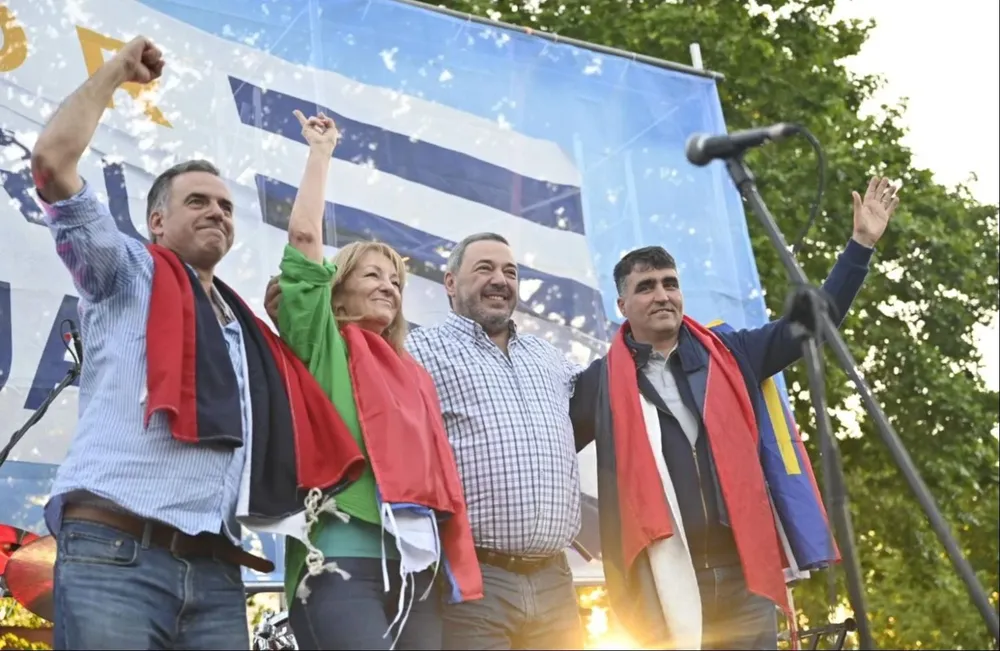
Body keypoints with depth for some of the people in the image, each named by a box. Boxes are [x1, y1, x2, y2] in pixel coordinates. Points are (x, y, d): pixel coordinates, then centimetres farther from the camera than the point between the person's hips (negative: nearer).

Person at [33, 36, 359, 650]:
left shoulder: (248, 331, 25)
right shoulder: (127, 276, 10)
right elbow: (53, 161, 1)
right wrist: (116, 71, 12)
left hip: (216, 574, 5)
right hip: (113, 554, -5)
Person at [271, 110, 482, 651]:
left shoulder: (415, 375, 23)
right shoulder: (325, 347, 9)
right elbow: (304, 239, 0)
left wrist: (454, 563, 13)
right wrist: (321, 152, 9)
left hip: (418, 567, 6)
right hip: (343, 558, -6)